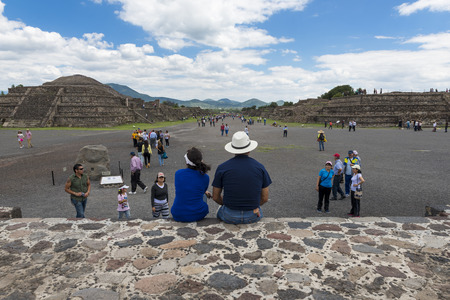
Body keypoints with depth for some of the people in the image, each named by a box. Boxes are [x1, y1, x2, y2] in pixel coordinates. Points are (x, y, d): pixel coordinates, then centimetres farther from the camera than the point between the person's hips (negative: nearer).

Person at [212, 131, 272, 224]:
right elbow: (265, 198, -1)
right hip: (253, 217, 1)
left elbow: (215, 197, -1)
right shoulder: (260, 167, -6)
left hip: (230, 216, -1)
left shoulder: (222, 168, -9)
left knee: (220, 210, 34)